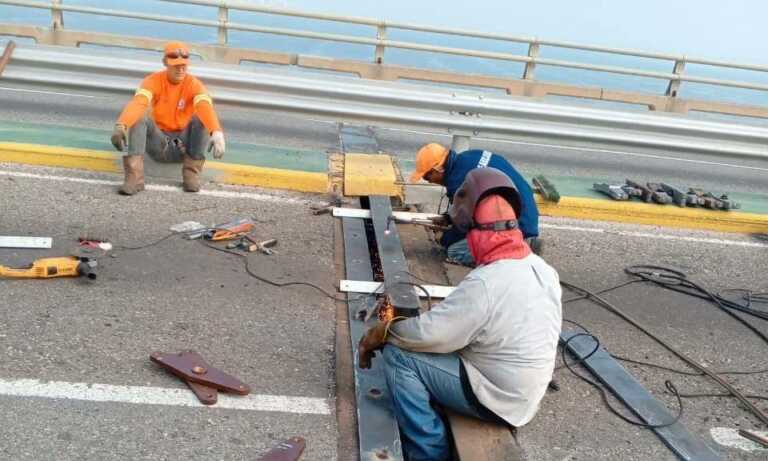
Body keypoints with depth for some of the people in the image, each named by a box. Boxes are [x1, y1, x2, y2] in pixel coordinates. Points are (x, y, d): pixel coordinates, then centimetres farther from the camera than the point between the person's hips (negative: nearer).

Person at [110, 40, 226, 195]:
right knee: (139, 117, -26)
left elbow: (205, 107, -33)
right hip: (158, 143, 0)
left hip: (183, 145, 0)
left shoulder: (194, 84, -11)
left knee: (201, 118, -25)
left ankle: (191, 172, -22)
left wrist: (217, 132, -54)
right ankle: (134, 176, -36)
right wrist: (121, 125, -49)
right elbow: (137, 103, -29)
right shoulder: (153, 81, -9)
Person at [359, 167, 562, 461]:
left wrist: (380, 333, -6)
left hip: (495, 398, -9)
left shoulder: (485, 283, -29)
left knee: (397, 355, -10)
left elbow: (427, 334, -23)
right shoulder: (542, 268, -1)